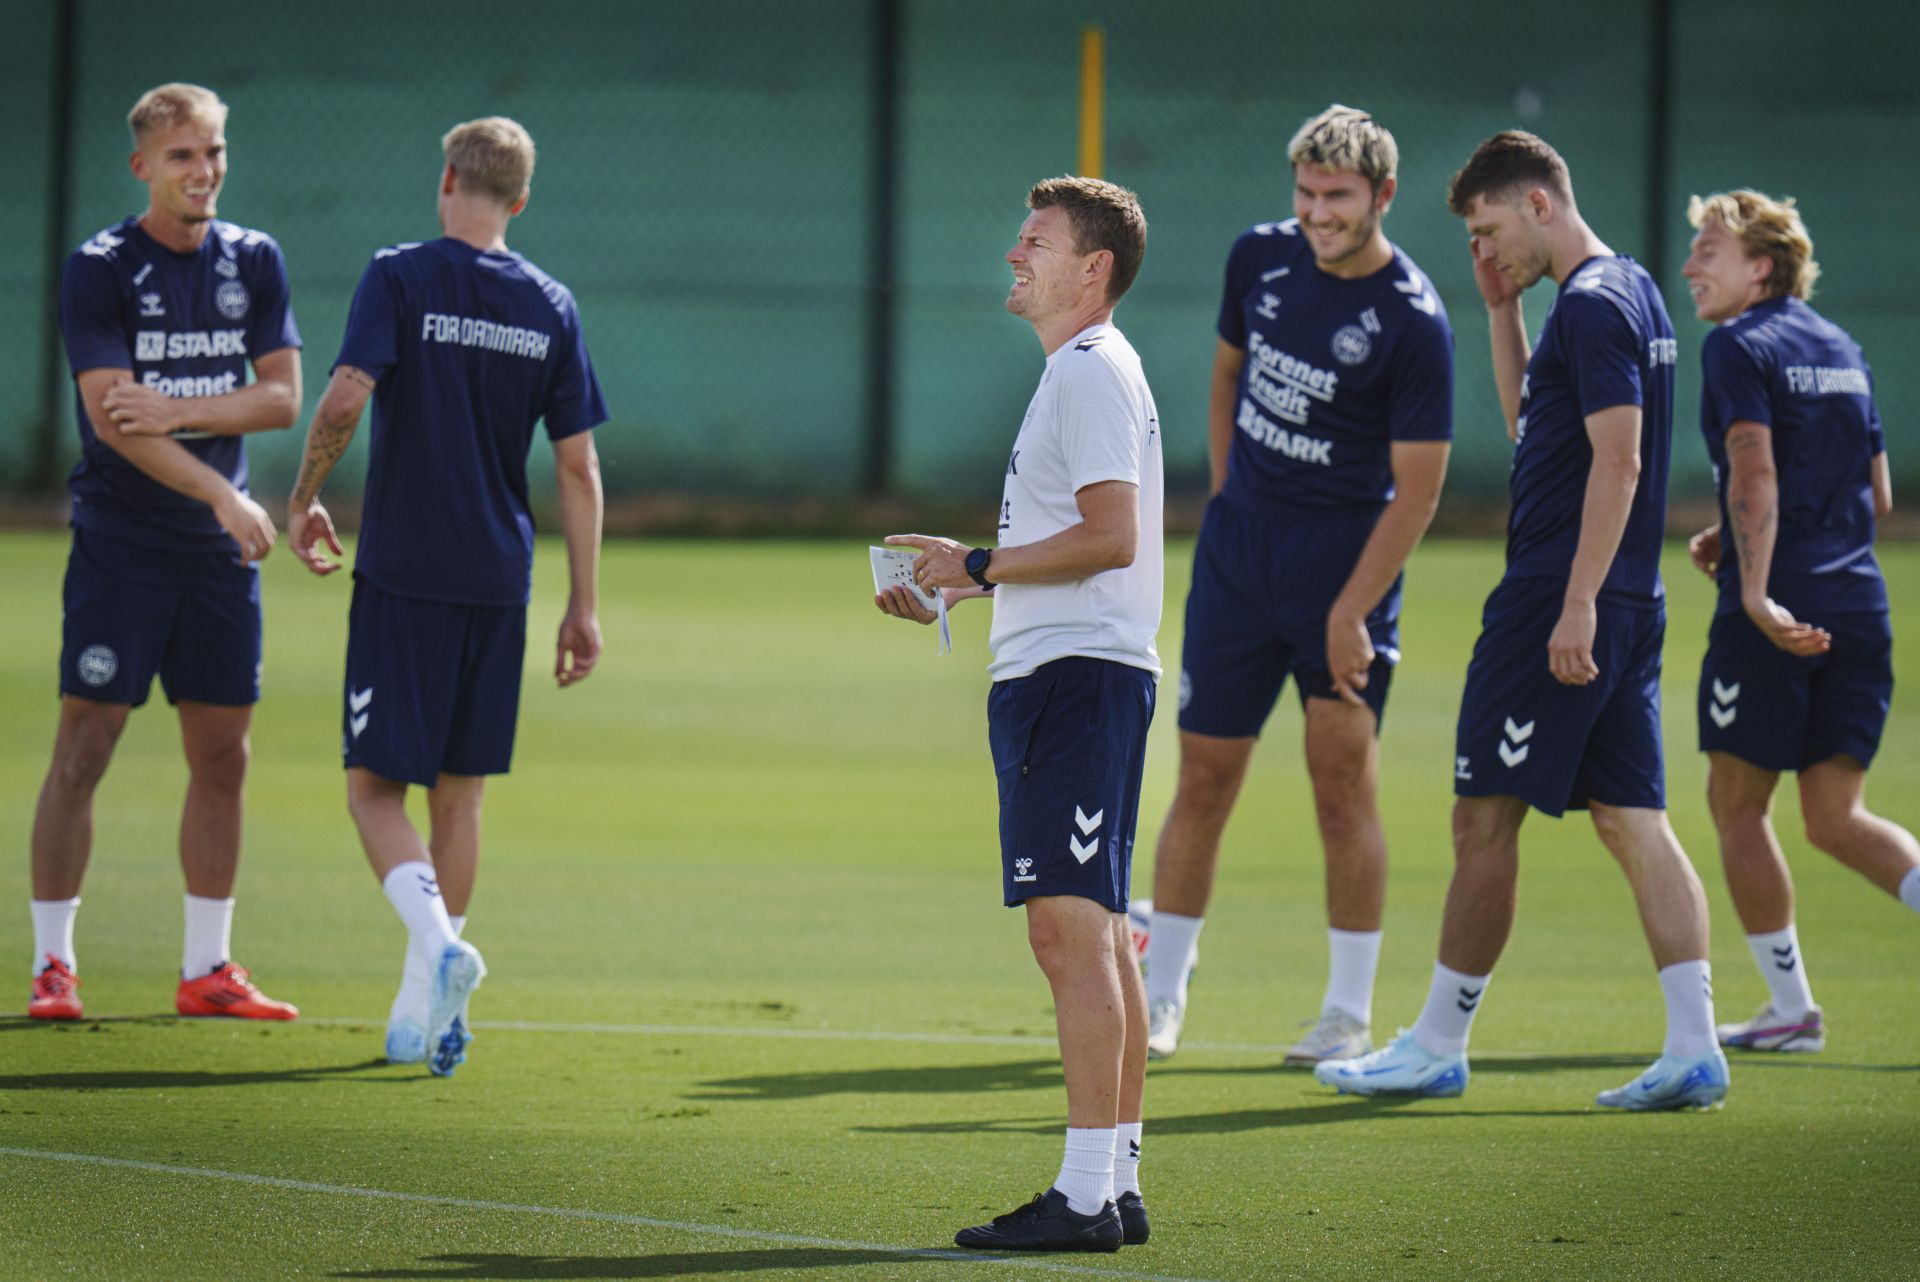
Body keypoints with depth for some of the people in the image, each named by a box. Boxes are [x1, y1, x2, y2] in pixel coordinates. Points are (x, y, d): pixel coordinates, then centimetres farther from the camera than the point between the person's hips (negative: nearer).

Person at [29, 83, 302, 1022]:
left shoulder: (254, 262, 6)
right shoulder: (99, 269, -9)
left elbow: (283, 396, 1)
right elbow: (112, 416, -17)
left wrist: (180, 411, -15)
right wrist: (222, 494, -25)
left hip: (221, 549, 5)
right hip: (120, 543, -5)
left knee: (222, 756, 6)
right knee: (83, 748, -6)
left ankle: (206, 969, 15)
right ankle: (53, 963, 1)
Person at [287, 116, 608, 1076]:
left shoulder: (400, 278, -6)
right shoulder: (550, 305, 6)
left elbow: (346, 395, -19)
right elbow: (577, 465, 5)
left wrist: (304, 499, -2)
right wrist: (585, 606, 9)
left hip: (403, 573, -4)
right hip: (498, 581, 4)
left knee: (375, 786, 0)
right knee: (459, 791, 12)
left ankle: (435, 937, -25)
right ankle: (426, 1011, 13)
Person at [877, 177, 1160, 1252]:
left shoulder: (1092, 370, -11)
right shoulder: (1082, 369, 21)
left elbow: (1108, 536, -20)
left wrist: (984, 566, -12)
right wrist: (960, 579, 20)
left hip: (1077, 676, -11)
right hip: (1062, 671, 11)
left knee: (1072, 931, -13)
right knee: (1094, 936, 11)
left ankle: (1086, 1195, -16)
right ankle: (1118, 1182, 14)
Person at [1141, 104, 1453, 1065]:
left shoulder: (1413, 320, -15)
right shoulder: (1260, 257, 2)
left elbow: (1418, 486, -14)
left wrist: (1351, 611, -18)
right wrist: (1225, 501, 14)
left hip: (1346, 553, -4)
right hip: (1239, 542, 4)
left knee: (1343, 781, -6)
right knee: (1204, 777, 5)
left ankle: (1349, 1013, 3)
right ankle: (1159, 996, 15)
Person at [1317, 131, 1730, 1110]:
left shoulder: (1593, 304, -14)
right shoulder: (1629, 291, 17)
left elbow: (1618, 459, -21)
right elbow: (1529, 423, 30)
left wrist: (1576, 606, -24)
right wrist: (1502, 311, 19)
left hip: (1557, 601, -10)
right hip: (1628, 608, 10)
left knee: (1484, 817, -2)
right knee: (1632, 820, 5)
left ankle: (1438, 1046, 5)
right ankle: (1694, 1047, -2)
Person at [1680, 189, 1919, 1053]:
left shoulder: (1739, 347, -5)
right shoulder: (1842, 349, 18)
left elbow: (1756, 472, -19)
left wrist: (1755, 589, -26)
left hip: (1775, 616, -7)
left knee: (1737, 806, 7)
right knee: (1836, 818, 7)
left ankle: (1790, 1007, 8)